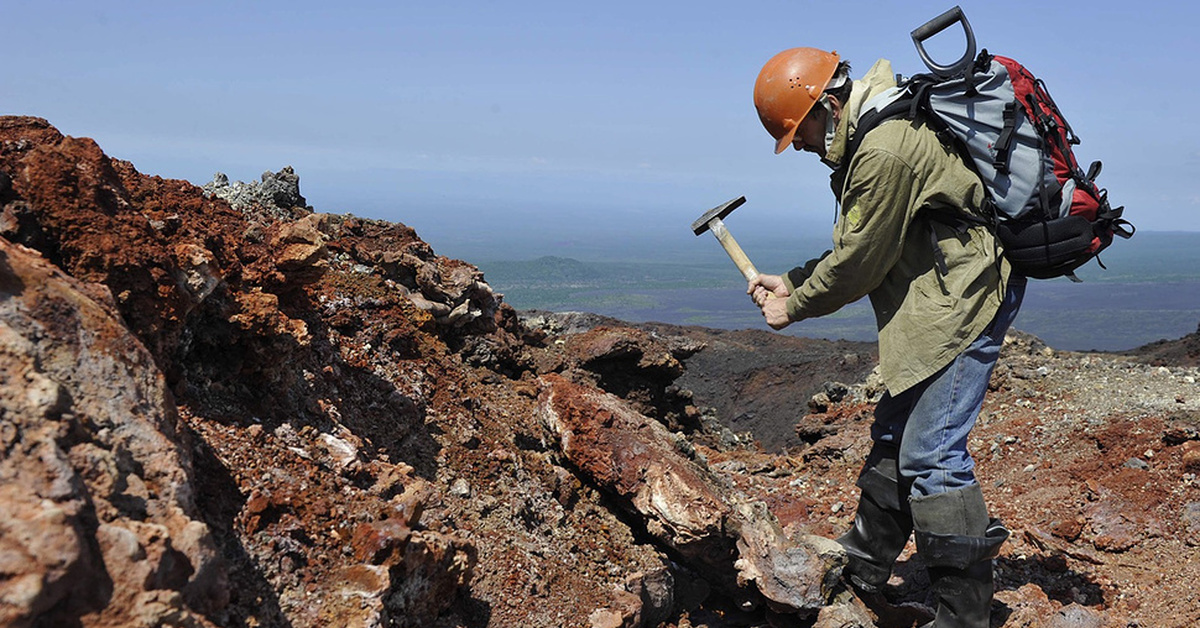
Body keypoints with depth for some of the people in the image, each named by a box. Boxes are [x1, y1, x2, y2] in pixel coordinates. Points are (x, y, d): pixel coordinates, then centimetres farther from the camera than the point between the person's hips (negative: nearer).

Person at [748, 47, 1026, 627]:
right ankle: (860, 570, 33)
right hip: (942, 300, 11)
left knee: (930, 453, -11)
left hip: (965, 297, -11)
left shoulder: (886, 151, -24)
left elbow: (859, 263, -16)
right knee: (894, 433, 18)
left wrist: (796, 307, -2)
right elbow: (855, 250, 16)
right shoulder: (873, 133, 11)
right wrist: (790, 282, 9)